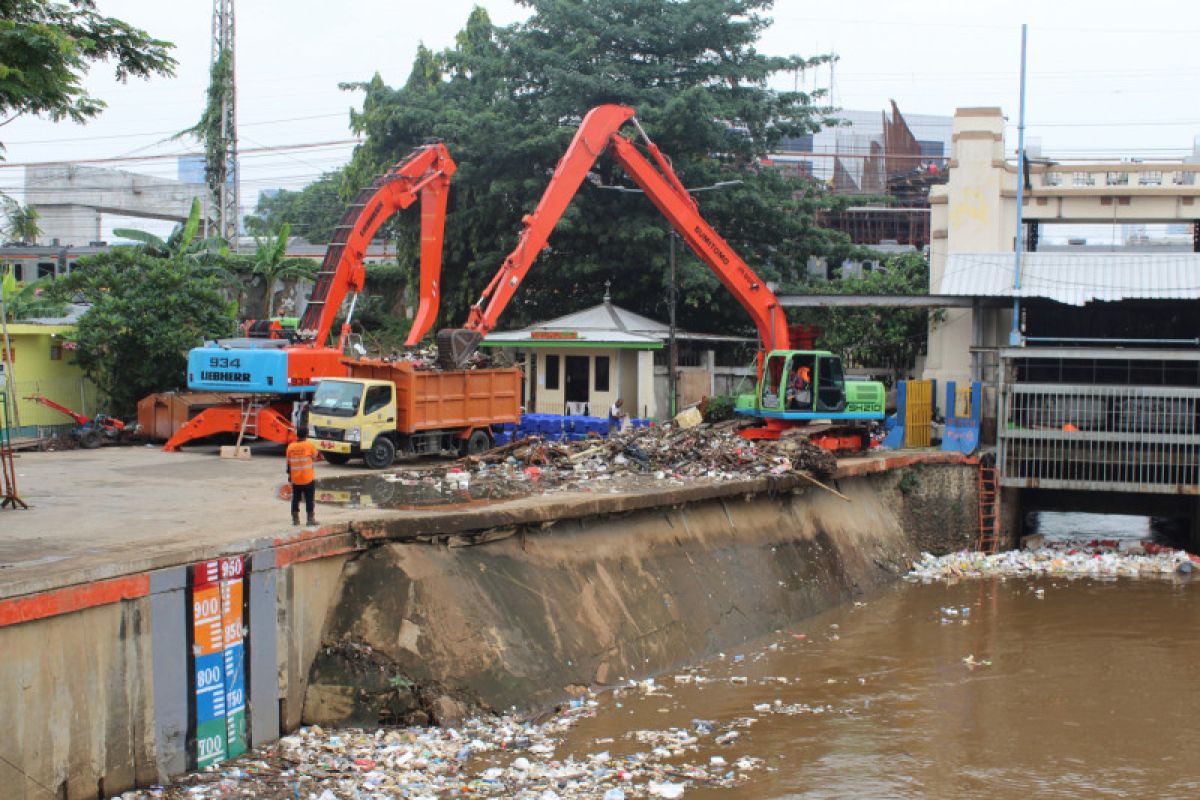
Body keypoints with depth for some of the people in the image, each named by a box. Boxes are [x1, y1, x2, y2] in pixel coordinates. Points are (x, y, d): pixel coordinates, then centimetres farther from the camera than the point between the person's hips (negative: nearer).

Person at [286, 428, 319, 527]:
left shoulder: (291, 447, -1)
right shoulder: (310, 445, -11)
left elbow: (288, 463, 4)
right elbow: (314, 458, 1)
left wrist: (289, 474, 15)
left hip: (295, 479, 3)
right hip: (308, 478, -3)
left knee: (295, 499, 11)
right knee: (309, 499, 4)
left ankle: (295, 519, 11)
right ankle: (310, 518, 4)